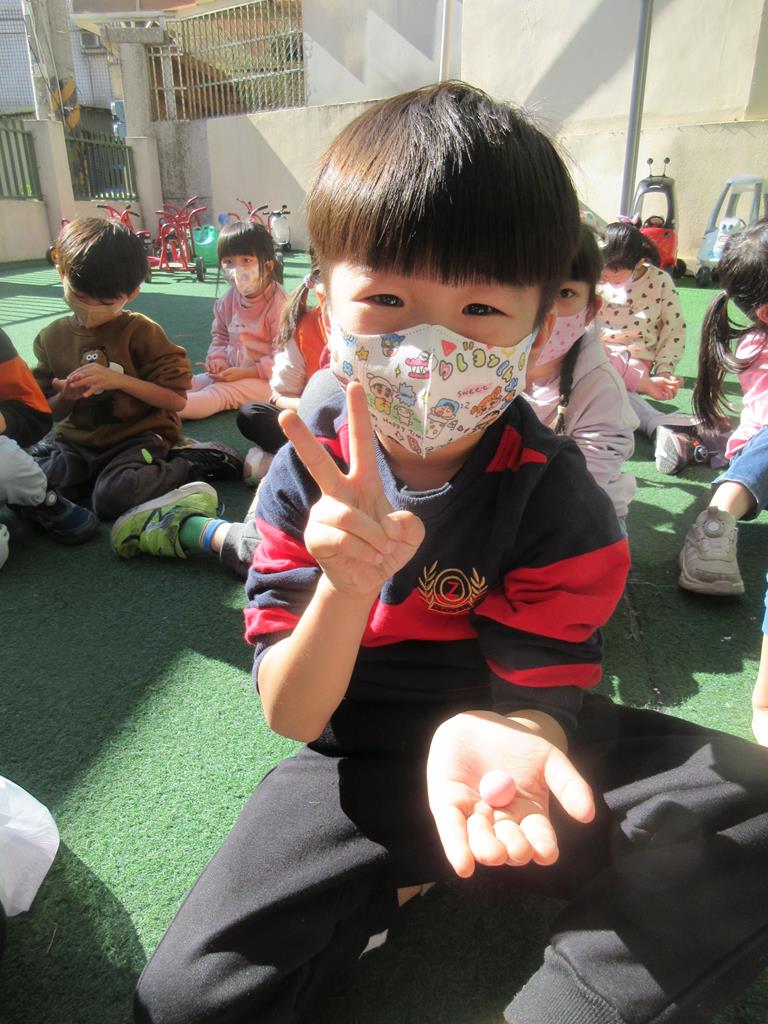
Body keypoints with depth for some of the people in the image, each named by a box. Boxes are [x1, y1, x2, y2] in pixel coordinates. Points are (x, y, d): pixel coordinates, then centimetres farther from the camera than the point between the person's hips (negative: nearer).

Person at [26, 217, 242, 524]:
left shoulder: (141, 332, -6)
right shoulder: (52, 337, 8)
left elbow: (176, 400, -10)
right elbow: (51, 413, 13)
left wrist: (119, 380, -20)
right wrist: (65, 397, -10)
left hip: (138, 437, -5)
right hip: (78, 442, 5)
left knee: (112, 498, -32)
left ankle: (189, 464, -8)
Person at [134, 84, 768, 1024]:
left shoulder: (556, 496, -15)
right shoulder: (307, 476, -12)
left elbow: (541, 698, -13)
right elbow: (290, 716, -12)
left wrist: (497, 733, -40)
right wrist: (349, 580, -33)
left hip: (524, 753, 0)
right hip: (359, 760, 1)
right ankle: (386, 880, 10)